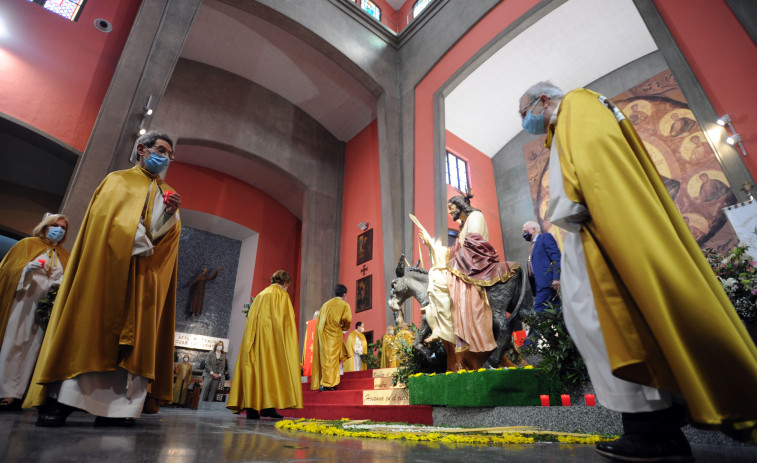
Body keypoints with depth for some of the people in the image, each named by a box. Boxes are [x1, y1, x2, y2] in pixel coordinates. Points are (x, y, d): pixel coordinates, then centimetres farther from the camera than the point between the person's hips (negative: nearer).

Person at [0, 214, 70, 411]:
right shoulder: (28, 243, 12)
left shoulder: (64, 256, 19)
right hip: (24, 302, -2)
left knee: (34, 347, -2)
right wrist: (26, 269, -15)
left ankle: (16, 394, 0)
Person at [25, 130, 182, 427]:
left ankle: (114, 406, -5)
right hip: (107, 264, -2)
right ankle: (61, 399, -4)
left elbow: (167, 235, 8)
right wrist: (140, 244, -8)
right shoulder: (118, 180, 14)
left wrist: (172, 213, -12)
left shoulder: (168, 194, 21)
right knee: (91, 326, -9)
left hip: (145, 276, 3)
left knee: (133, 334, -5)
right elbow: (106, 217, -1)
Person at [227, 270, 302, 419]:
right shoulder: (282, 295, 2)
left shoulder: (261, 294, 21)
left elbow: (251, 319, 18)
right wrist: (286, 343, -5)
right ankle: (268, 406, -10)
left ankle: (251, 407, 0)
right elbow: (285, 320, -6)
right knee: (271, 367, -5)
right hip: (271, 336, -6)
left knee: (253, 367, 3)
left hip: (254, 337, 7)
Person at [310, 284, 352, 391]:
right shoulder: (344, 305, 0)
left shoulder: (325, 304, 17)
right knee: (331, 358, -5)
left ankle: (319, 383, 9)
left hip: (322, 334, 6)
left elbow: (319, 321, 15)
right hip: (335, 335, -6)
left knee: (325, 357, 8)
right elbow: (347, 320, -9)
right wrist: (344, 328, 9)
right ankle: (327, 384, -10)